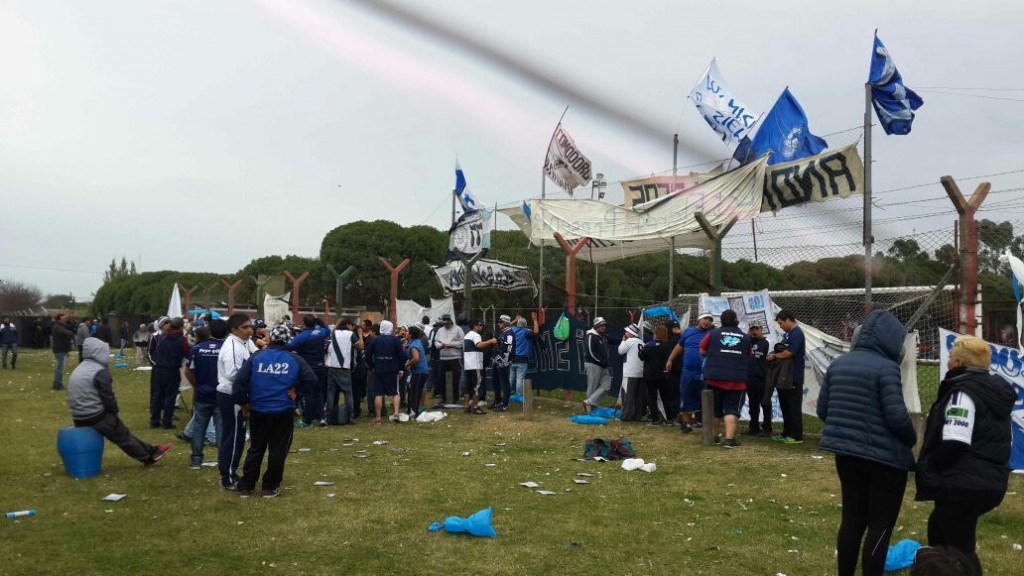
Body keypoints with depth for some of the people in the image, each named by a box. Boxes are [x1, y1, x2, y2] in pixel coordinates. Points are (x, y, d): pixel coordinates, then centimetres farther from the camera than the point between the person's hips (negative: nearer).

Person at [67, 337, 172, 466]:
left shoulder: (77, 370, 12)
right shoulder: (100, 372, -16)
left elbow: (74, 396, 17)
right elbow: (108, 397, -17)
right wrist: (114, 411, 2)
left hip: (79, 419, 7)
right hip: (97, 417, -7)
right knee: (124, 436, 9)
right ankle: (149, 456, 22)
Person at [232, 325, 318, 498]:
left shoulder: (256, 357, -2)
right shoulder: (295, 360, -3)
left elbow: (239, 381, -8)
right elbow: (312, 381, -10)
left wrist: (243, 403, 3)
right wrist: (297, 390, 3)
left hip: (258, 411, 2)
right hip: (284, 412, -2)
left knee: (255, 449, 15)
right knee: (278, 450, 10)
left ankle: (245, 487, 19)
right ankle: (270, 488, 14)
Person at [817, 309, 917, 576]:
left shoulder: (838, 363, 6)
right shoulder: (886, 367, -16)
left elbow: (822, 409, 9)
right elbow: (897, 416, -19)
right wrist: (911, 439, -1)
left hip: (846, 454, 7)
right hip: (883, 457, -6)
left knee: (852, 520, 16)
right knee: (880, 526, 5)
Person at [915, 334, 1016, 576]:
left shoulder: (964, 392, -16)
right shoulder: (995, 391, 13)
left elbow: (954, 444, -26)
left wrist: (927, 466, -10)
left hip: (963, 485, -10)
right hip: (989, 482, 10)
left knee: (960, 547, 2)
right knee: (939, 527, 26)